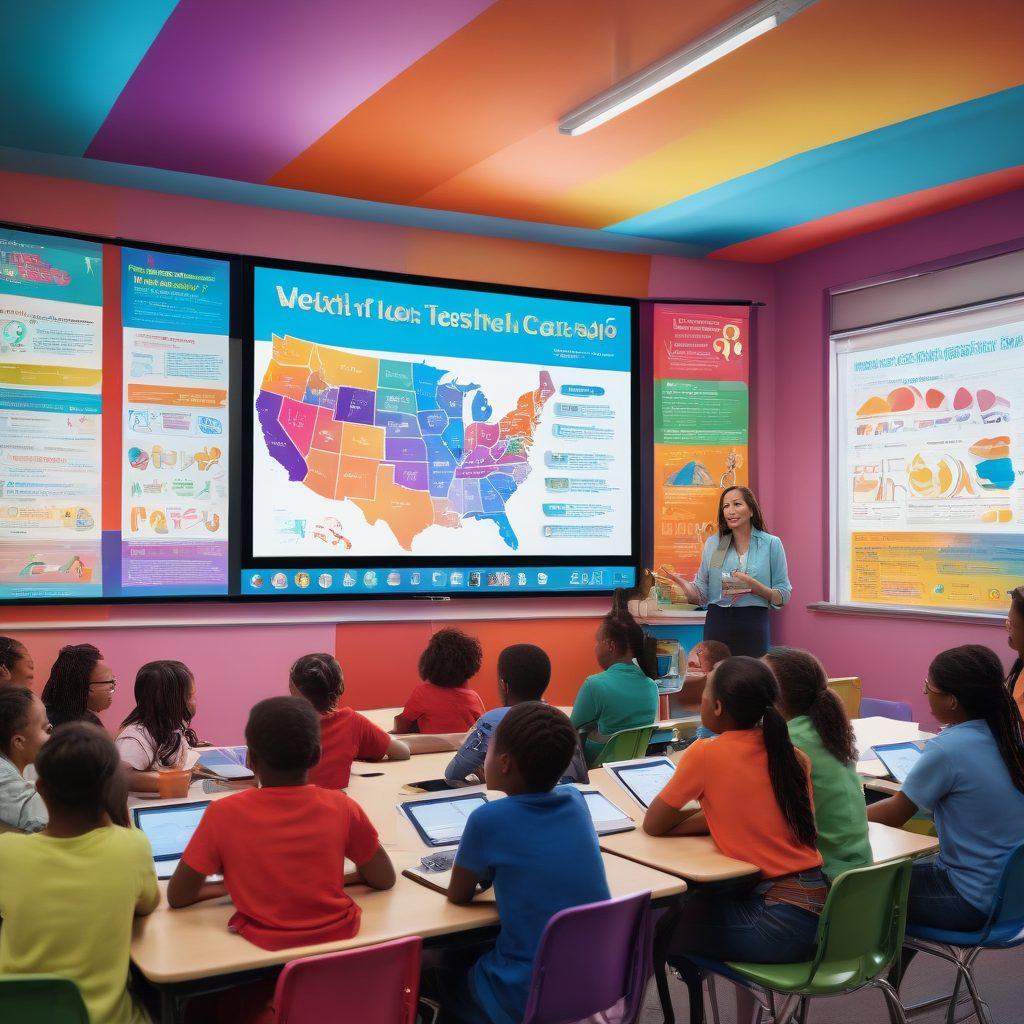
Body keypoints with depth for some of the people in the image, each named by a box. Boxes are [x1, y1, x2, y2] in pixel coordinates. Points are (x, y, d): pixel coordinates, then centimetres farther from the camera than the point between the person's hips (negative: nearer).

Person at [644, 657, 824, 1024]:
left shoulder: (705, 753, -13)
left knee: (663, 930, 14)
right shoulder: (792, 755, 5)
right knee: (695, 904, 26)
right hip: (819, 907, 7)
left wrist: (694, 806, 14)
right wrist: (710, 812, 10)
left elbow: (653, 825, -2)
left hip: (784, 923, -7)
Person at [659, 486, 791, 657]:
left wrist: (754, 586, -14)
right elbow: (702, 594, 8)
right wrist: (683, 584, -12)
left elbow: (783, 596, 2)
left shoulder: (771, 544, 3)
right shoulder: (713, 543, 8)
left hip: (754, 626, -2)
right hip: (717, 624, 2)